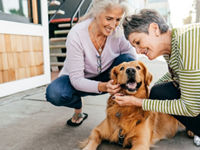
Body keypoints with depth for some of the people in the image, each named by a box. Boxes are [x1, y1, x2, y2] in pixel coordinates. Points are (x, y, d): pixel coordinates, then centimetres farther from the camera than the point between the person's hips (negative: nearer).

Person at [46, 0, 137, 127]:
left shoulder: (118, 31, -19)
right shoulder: (76, 35, -29)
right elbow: (76, 79, -28)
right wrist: (102, 87, -45)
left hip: (106, 77, 3)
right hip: (78, 80, -2)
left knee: (128, 60, -24)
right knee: (54, 93, -32)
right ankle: (78, 108, 3)